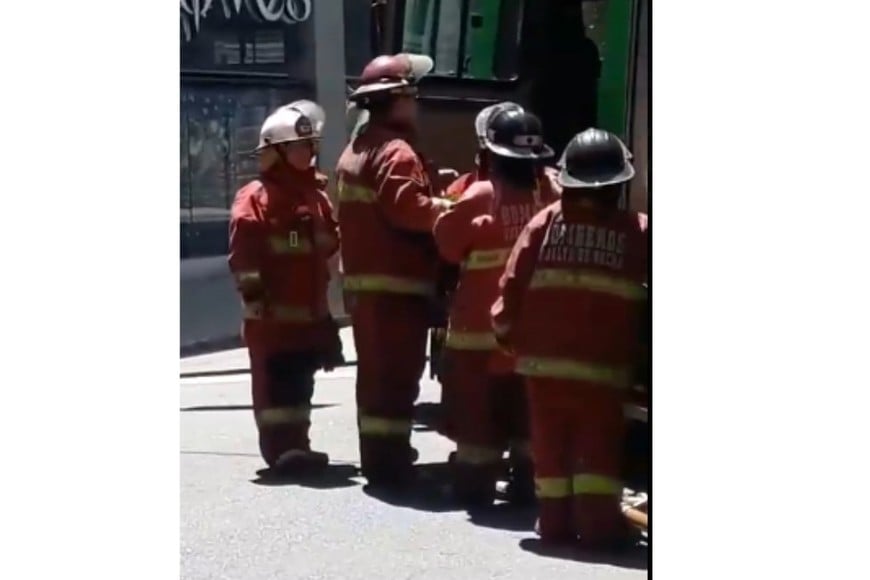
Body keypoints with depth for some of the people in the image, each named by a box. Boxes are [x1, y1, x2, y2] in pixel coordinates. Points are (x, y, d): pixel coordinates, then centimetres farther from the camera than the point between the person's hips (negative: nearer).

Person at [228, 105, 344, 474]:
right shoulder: (254, 199, -9)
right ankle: (281, 448, -3)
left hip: (310, 311, 8)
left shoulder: (315, 197, 15)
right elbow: (244, 254, -15)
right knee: (275, 382, -5)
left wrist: (325, 306, 15)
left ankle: (297, 445, 21)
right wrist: (254, 298, -21)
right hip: (273, 314, -8)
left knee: (300, 380, 13)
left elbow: (331, 246, 20)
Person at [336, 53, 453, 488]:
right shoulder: (396, 152, -15)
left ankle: (375, 455, 23)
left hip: (362, 280, 10)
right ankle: (390, 460, -5)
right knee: (398, 373, -7)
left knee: (374, 370, 16)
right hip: (396, 283, -10)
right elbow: (411, 208, -26)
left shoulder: (355, 151, 18)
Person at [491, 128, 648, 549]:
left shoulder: (544, 222, 0)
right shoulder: (637, 231, -1)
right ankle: (598, 520, -1)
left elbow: (513, 284, 0)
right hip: (603, 364, -2)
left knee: (551, 444, 11)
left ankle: (555, 519, 14)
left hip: (543, 360, 2)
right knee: (599, 445, 4)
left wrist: (508, 331, 10)